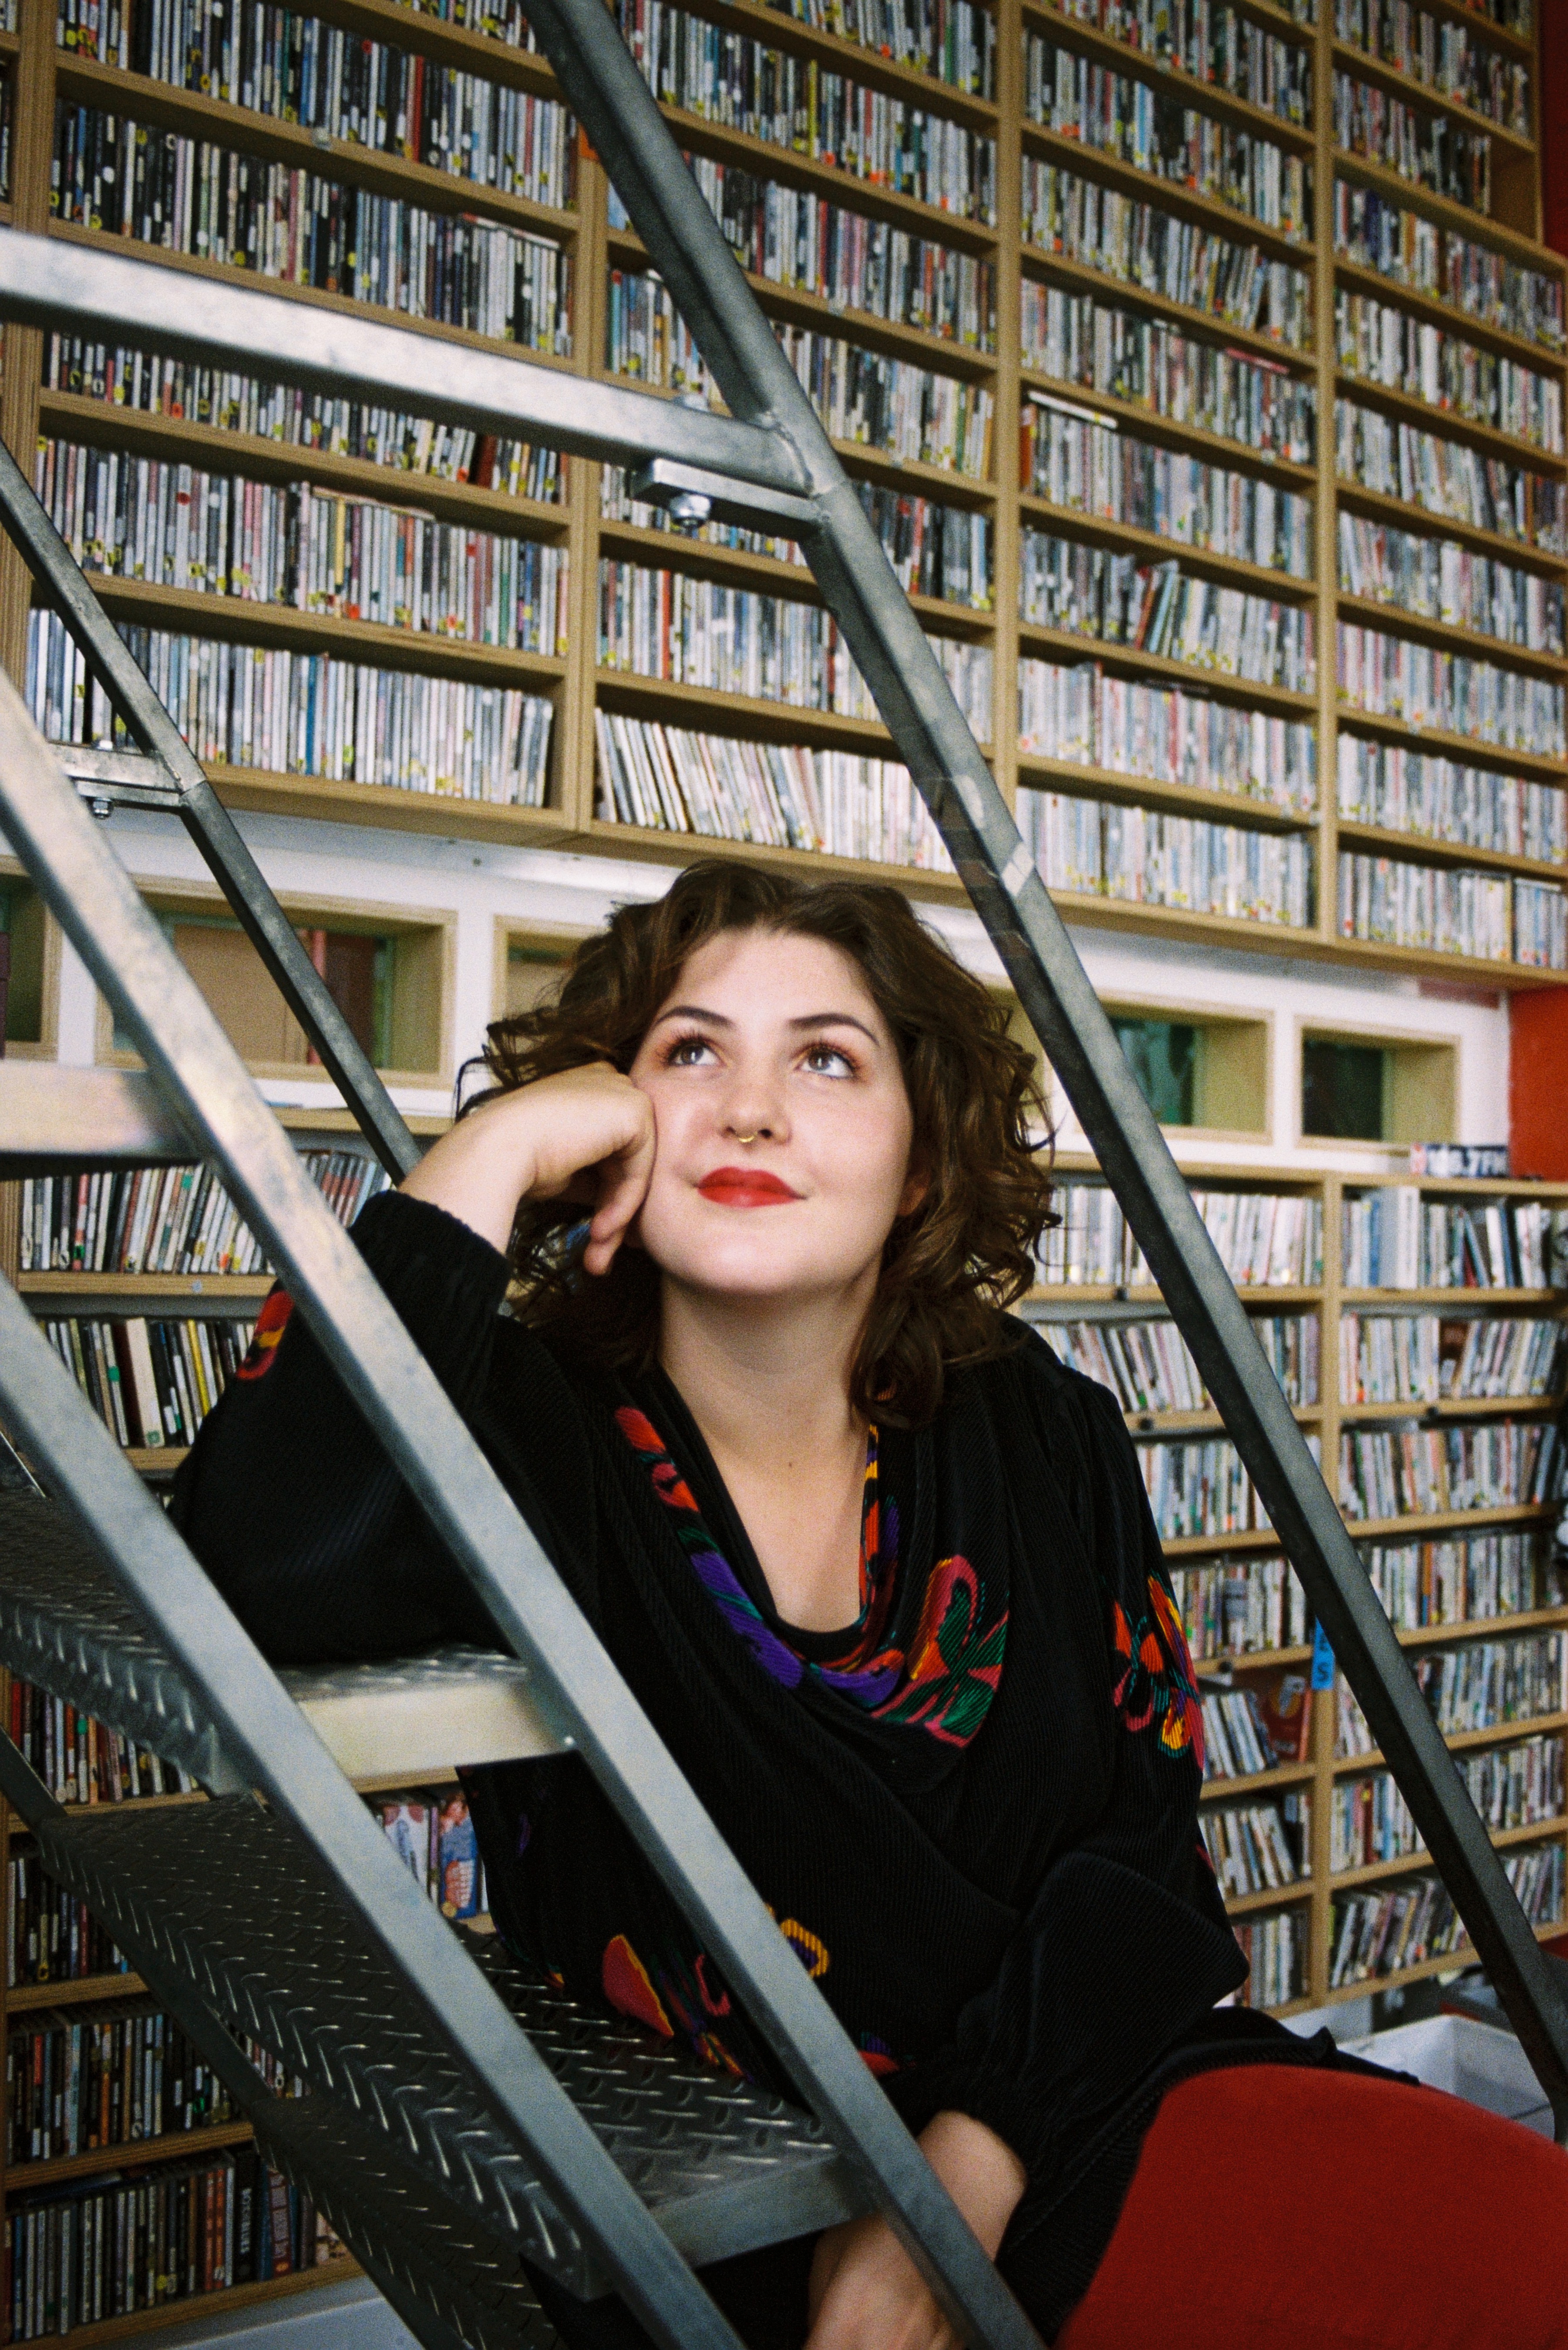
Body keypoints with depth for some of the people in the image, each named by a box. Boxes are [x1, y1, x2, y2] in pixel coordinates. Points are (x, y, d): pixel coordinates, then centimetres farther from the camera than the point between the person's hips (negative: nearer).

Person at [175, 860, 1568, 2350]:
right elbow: (272, 1575, -32)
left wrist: (968, 2176, -14)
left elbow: (1143, 1832, 0)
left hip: (1063, 2110, 5)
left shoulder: (1039, 1436, 1)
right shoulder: (532, 1434, -10)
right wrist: (489, 1157, -23)